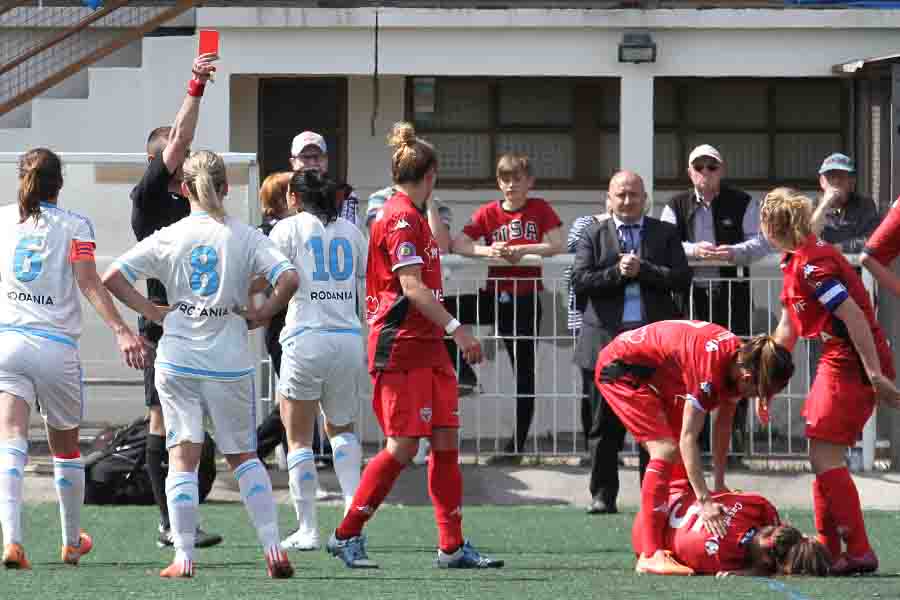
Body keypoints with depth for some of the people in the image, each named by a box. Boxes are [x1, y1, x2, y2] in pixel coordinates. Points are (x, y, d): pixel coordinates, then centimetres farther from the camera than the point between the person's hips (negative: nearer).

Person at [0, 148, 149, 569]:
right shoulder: (74, 226, 3)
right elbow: (90, 285, -9)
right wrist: (120, 330, -15)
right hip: (57, 346, 0)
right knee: (65, 448, 17)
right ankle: (72, 542, 32)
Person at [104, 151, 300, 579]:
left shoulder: (168, 238, 0)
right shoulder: (245, 237, -2)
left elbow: (112, 278, -3)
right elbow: (288, 279, -15)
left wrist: (151, 311, 6)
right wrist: (261, 314, 0)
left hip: (178, 361, 0)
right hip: (231, 362, 0)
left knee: (183, 458, 1)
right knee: (243, 456, 13)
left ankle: (183, 557, -6)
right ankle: (273, 548, 4)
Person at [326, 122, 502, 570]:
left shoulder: (411, 216, 17)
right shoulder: (401, 218, -13)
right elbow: (412, 287, -21)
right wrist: (456, 328, -23)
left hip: (427, 348, 10)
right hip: (401, 349, -10)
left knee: (446, 440, 4)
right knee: (402, 446, -10)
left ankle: (452, 546, 5)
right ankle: (346, 536, -1)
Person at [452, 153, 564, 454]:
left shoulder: (540, 209, 1)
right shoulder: (488, 212, 2)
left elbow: (557, 245, -9)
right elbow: (458, 244, -6)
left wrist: (521, 249, -20)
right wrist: (487, 251, -23)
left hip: (526, 299, -2)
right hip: (495, 294, 2)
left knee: (525, 370, 3)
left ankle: (519, 440, 10)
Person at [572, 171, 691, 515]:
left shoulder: (665, 234, 11)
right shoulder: (593, 236, 10)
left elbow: (682, 280, 0)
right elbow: (580, 280, -2)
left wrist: (643, 270, -10)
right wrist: (618, 272, -13)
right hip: (606, 341, 0)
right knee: (607, 425, 3)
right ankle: (603, 496, 8)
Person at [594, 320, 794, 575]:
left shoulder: (739, 360, -10)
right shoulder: (710, 366, -35)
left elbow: (723, 426, 1)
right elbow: (688, 438, -33)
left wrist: (719, 485, 2)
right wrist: (704, 500, -34)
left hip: (655, 375, 10)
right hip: (621, 369, -10)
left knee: (680, 455, 7)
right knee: (666, 450, -18)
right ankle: (650, 555, -21)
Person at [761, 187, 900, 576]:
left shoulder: (811, 263, -18)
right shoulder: (797, 261, 14)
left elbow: (854, 315, -23)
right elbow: (788, 327, 22)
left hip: (852, 363, -10)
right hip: (839, 362, 10)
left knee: (825, 455, -11)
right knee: (824, 456, 14)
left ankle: (859, 551, -11)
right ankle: (828, 549, 20)